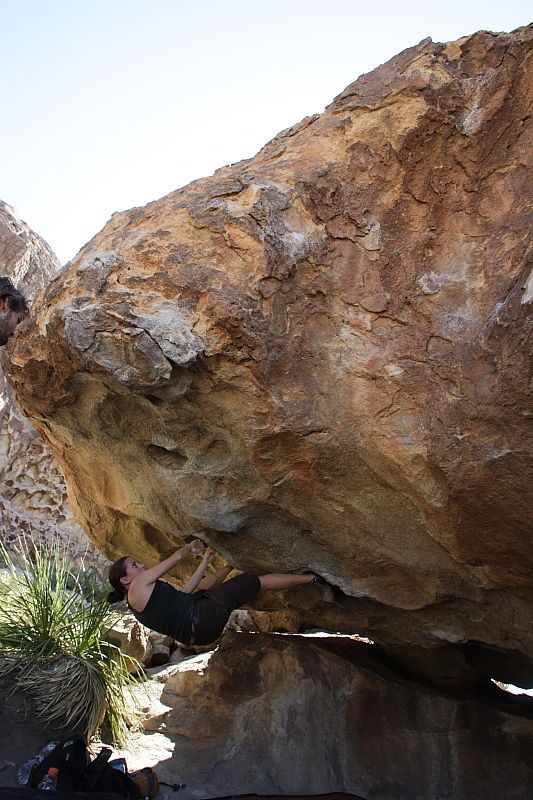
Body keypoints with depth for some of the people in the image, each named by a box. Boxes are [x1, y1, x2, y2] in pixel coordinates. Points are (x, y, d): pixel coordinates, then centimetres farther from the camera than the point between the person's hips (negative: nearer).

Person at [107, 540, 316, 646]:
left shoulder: (137, 605, 19)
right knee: (256, 580, -2)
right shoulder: (138, 586, -9)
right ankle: (309, 578, 8)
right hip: (203, 619, -10)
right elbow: (177, 558, -6)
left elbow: (184, 591, 18)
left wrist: (205, 560, 21)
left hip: (197, 633, 10)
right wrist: (190, 547, 16)